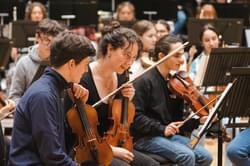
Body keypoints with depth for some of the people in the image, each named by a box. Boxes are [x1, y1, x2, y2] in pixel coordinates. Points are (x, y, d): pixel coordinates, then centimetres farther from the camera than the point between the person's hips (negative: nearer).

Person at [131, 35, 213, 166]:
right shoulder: (145, 81, -12)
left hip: (170, 135, 8)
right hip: (145, 137, -8)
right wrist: (162, 129, -24)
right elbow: (135, 117, -18)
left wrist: (198, 121, -3)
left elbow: (177, 119, 14)